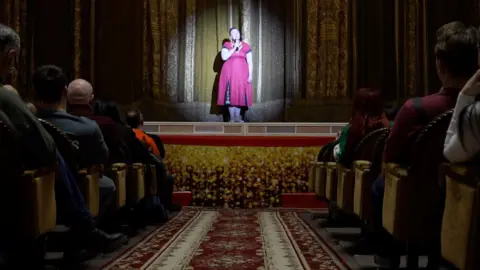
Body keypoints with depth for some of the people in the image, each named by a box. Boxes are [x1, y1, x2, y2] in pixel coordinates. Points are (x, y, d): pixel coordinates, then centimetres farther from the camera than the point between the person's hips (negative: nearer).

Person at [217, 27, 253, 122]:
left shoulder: (246, 46, 7)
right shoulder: (226, 45, 5)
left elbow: (250, 62, 5)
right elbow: (224, 57, -11)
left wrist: (250, 75, -4)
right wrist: (234, 48, -12)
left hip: (242, 74, 1)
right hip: (229, 74, -1)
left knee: (240, 94, 1)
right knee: (230, 94, -6)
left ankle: (238, 116, 10)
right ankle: (232, 117, -1)